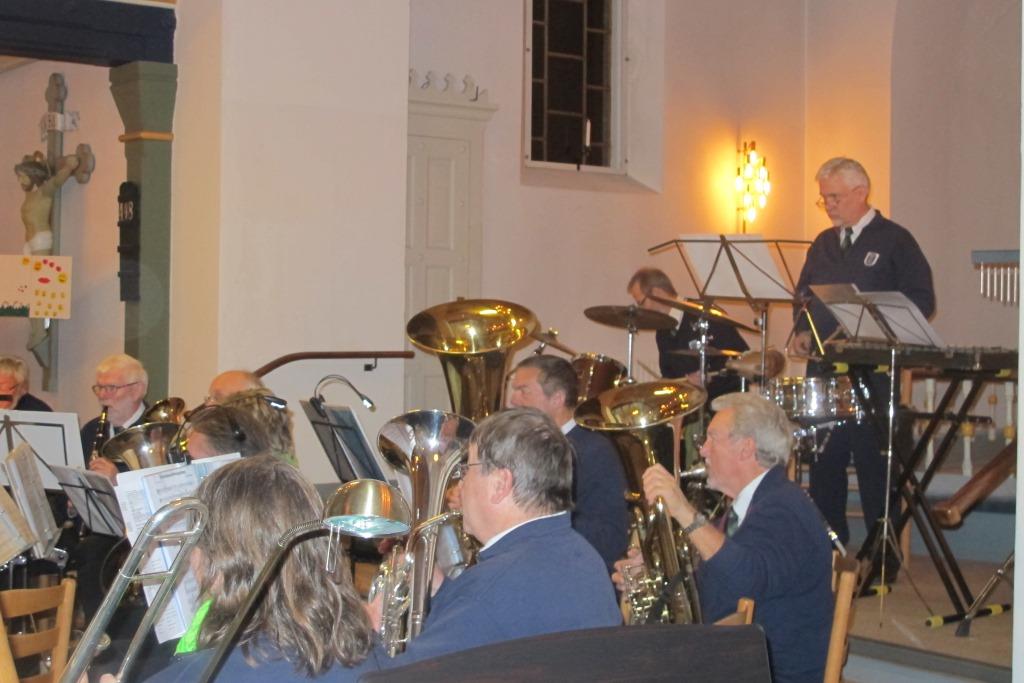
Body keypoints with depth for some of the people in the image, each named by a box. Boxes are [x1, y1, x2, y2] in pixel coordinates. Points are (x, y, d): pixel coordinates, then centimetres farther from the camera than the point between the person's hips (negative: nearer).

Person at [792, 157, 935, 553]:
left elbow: (921, 301, -7)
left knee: (874, 461, -3)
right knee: (824, 460, 8)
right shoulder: (824, 244, 16)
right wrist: (803, 331, 5)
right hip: (823, 370, 6)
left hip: (872, 371, -6)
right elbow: (805, 297, 24)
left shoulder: (894, 241, -2)